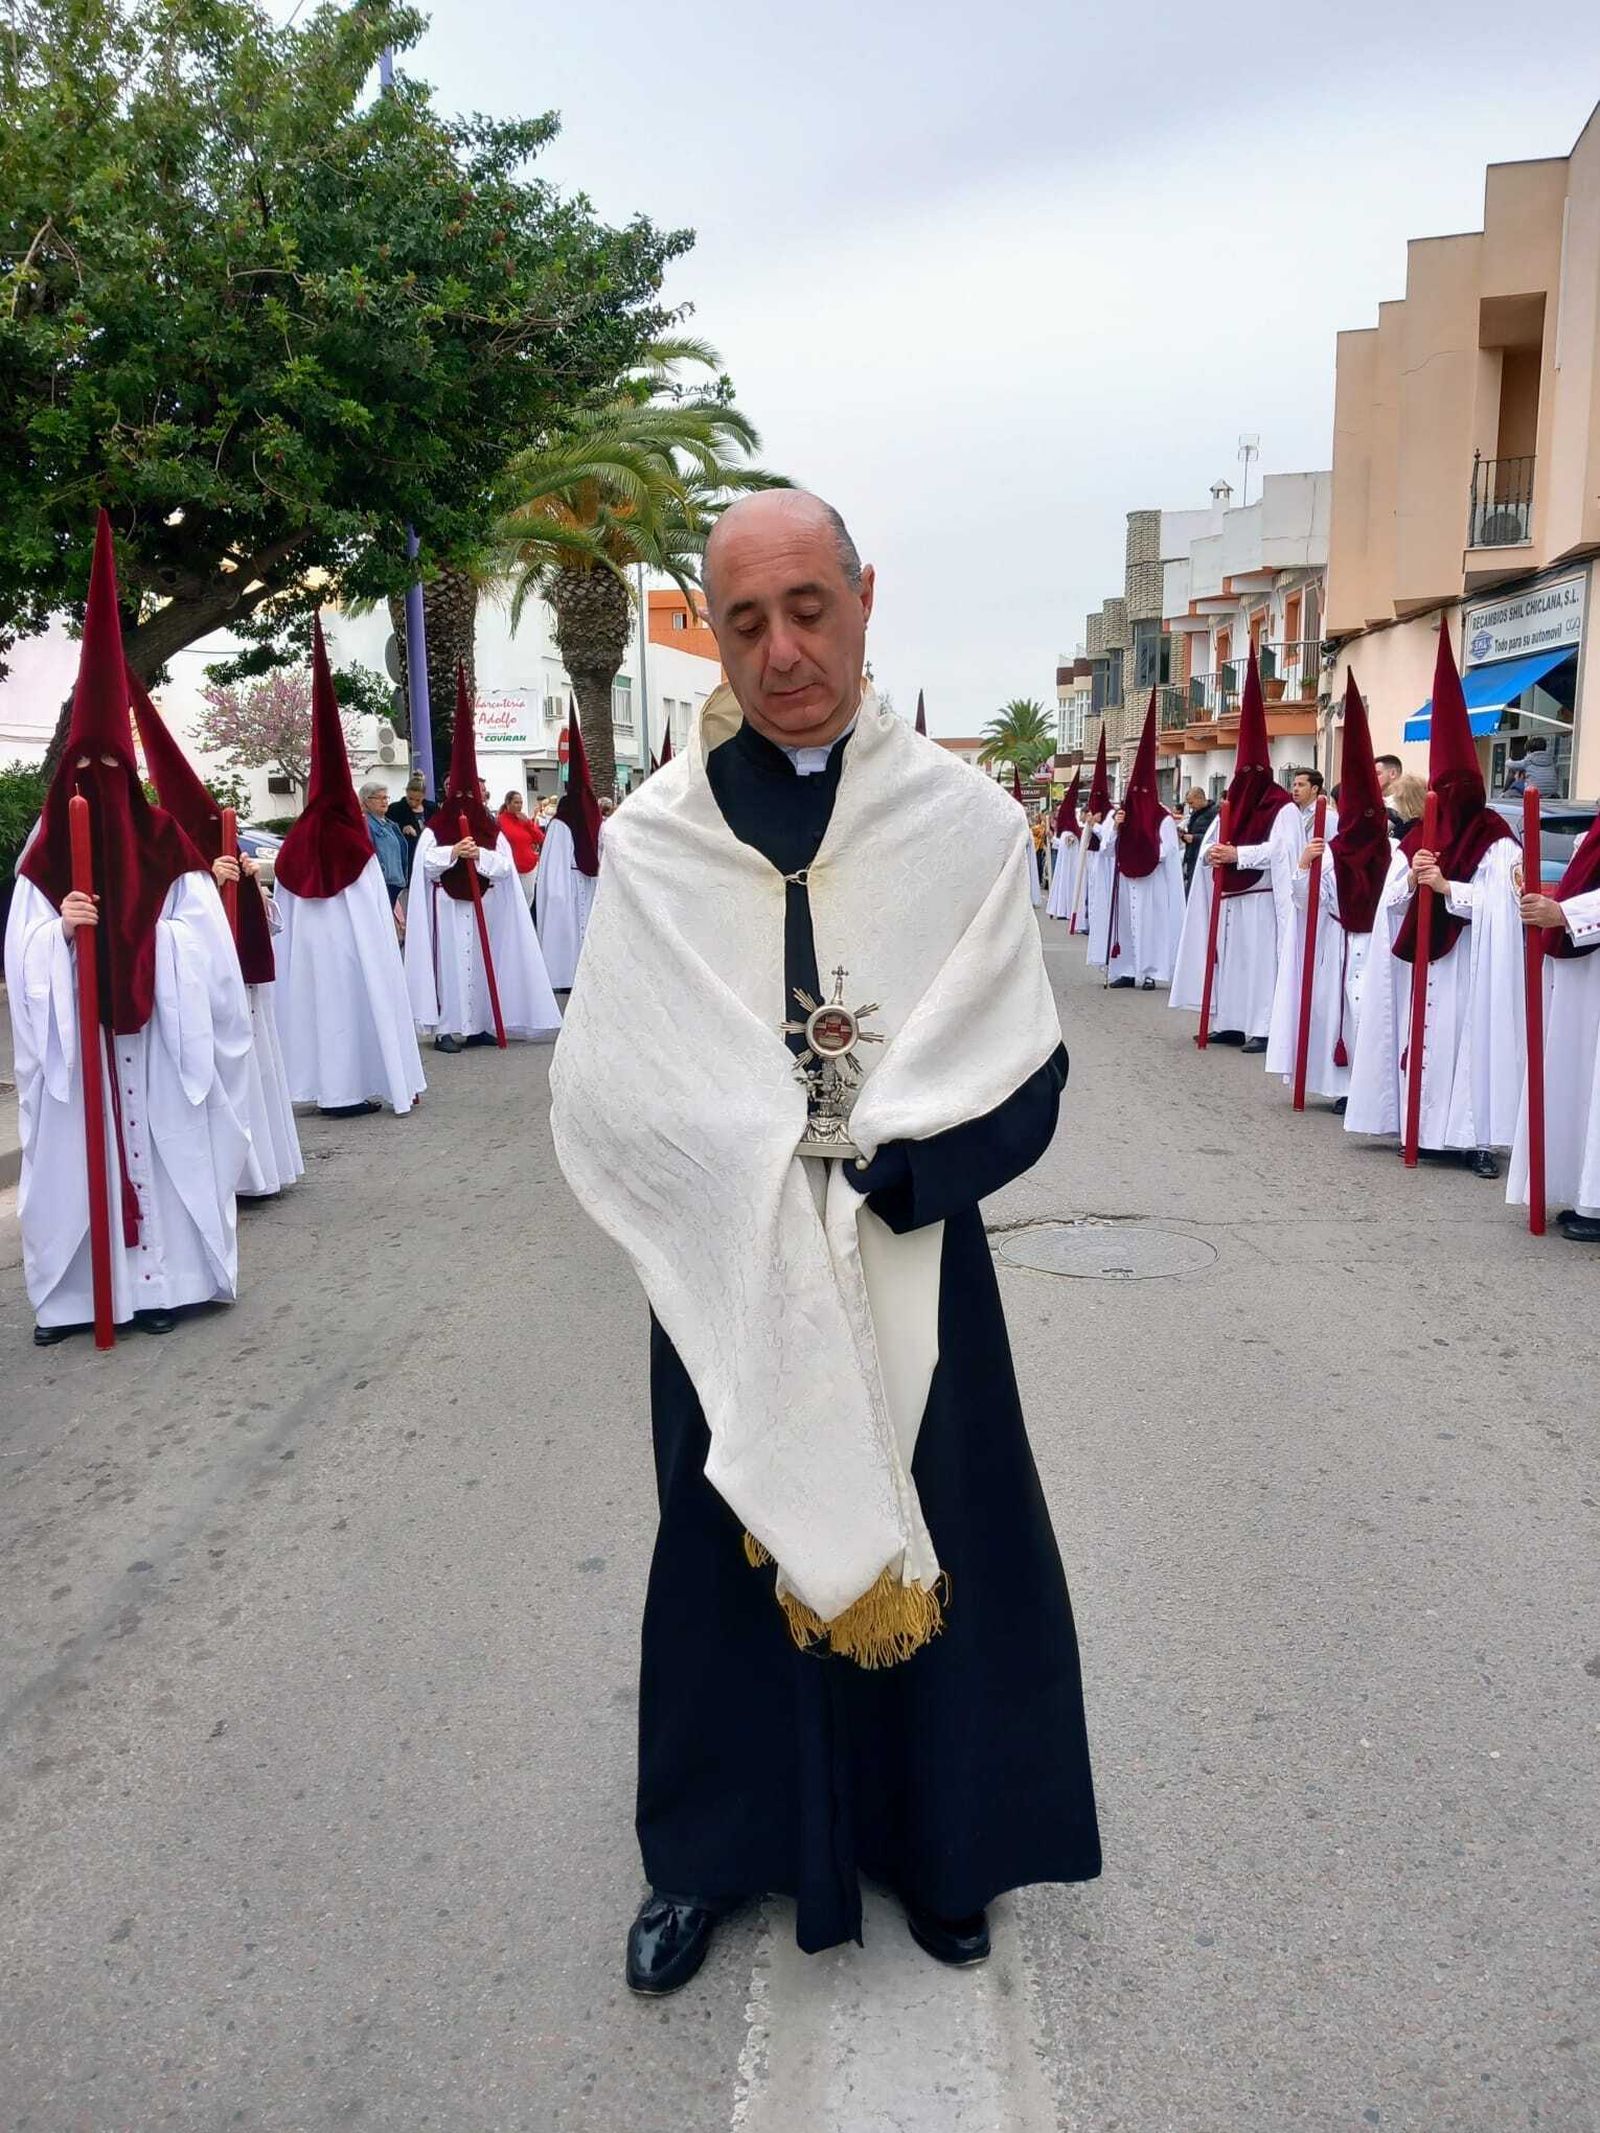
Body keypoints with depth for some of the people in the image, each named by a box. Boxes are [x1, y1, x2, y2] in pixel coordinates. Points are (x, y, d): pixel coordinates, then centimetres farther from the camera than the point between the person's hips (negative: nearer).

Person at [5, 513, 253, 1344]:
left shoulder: (166, 845, 0)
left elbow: (205, 937, -3)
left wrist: (142, 933, -18)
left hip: (151, 1035, -1)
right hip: (69, 1039, 2)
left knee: (154, 1147, 3)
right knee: (74, 1155, 5)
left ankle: (157, 1280, 12)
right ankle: (70, 1292, 14)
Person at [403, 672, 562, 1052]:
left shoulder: (493, 831, 9)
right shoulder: (434, 830, 4)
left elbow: (505, 865, -3)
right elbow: (426, 863, -10)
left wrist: (479, 855, -20)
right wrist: (453, 852, -25)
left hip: (484, 908, 3)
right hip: (447, 908, -3)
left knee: (483, 961, 4)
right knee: (450, 962, -6)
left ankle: (479, 1025, 11)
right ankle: (446, 1028, -6)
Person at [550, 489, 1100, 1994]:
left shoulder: (965, 824, -6)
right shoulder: (651, 843, -5)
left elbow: (1025, 1079, -8)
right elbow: (601, 1091, -7)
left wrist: (859, 1171, -19)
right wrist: (776, 1180, -16)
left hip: (910, 1267, 0)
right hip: (726, 1275, 0)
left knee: (924, 1543, 14)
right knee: (731, 1546, 15)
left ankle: (933, 1844, 40)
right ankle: (712, 1849, 39)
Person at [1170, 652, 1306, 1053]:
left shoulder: (1282, 808, -7)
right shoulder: (1233, 804, 16)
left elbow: (1277, 852, -18)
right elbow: (1208, 845, 12)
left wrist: (1236, 855, -19)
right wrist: (1211, 853, -10)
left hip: (1262, 902, -8)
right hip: (1228, 901, 8)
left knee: (1260, 962, -8)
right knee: (1230, 962, 9)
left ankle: (1263, 1027, -8)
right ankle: (1231, 1022, 14)